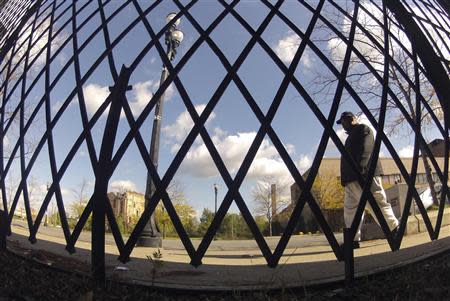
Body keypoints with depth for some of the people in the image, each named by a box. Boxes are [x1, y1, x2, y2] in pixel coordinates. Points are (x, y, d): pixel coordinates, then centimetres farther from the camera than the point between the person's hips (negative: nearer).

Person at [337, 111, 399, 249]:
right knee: (350, 208, 3)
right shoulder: (351, 136, 32)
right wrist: (345, 178, 16)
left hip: (365, 175, -9)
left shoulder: (363, 129, 5)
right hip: (351, 180, 9)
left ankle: (396, 230, 8)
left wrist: (361, 167, -26)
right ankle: (353, 239, 3)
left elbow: (365, 150, -13)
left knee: (377, 205, -5)